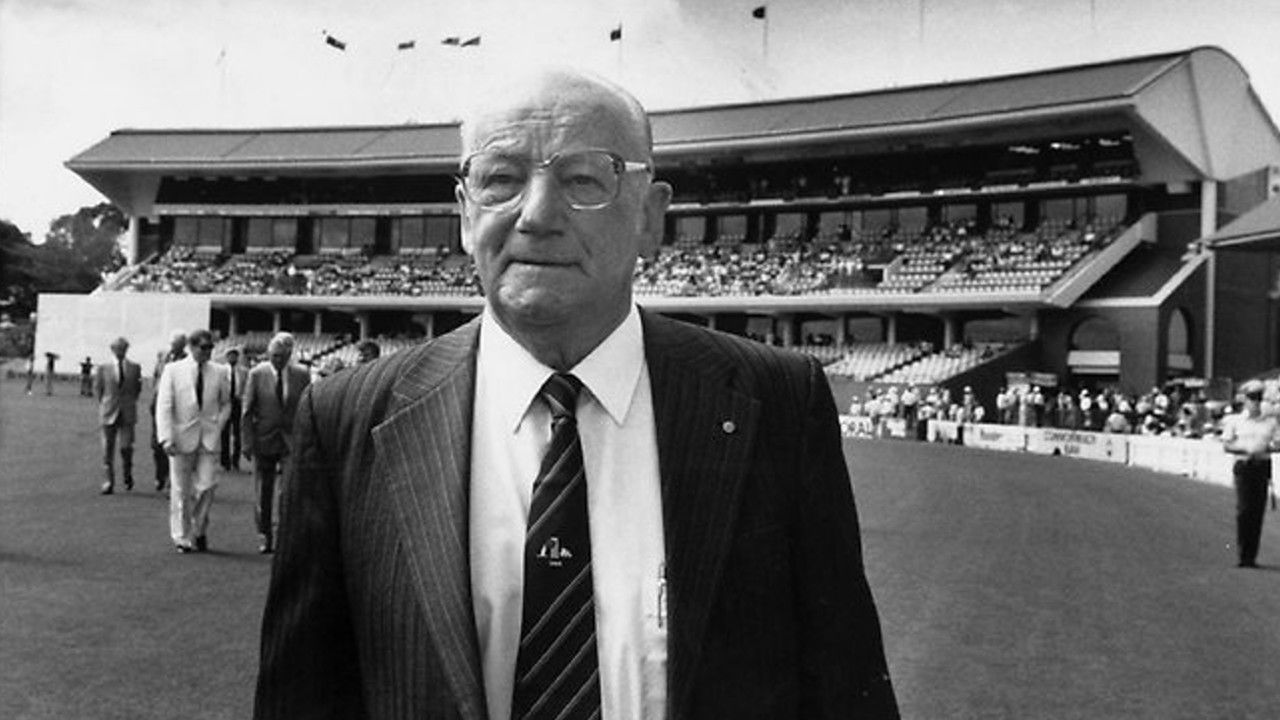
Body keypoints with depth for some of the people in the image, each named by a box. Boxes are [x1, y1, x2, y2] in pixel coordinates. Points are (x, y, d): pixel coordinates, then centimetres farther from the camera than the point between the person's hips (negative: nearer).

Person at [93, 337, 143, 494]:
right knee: (108, 449, 1)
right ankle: (109, 482, 8)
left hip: (127, 414, 0)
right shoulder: (103, 368, 3)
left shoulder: (135, 368, 5)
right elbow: (97, 389, 11)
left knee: (125, 446, -8)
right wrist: (103, 406, 6)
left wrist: (129, 403, 10)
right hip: (109, 414, 0)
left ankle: (127, 475, 18)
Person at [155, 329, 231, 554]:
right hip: (182, 438, -1)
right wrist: (166, 438, -13)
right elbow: (163, 406, -3)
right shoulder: (173, 370, 0)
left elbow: (226, 403, 16)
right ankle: (182, 537, 16)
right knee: (181, 491, 5)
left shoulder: (220, 372, 5)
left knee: (206, 486, -5)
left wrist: (218, 426, 0)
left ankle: (199, 530, 16)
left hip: (209, 439, 1)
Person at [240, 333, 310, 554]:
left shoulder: (302, 375, 1)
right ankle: (266, 537, 22)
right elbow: (247, 411, 0)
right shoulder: (257, 374, -1)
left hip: (292, 442, 0)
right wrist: (247, 442, -6)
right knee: (263, 493, 8)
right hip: (264, 441, 0)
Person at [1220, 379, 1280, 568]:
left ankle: (1252, 556, 7)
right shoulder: (1235, 420, 6)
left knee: (1258, 511, 1)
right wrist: (1244, 449, -13)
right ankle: (1242, 555, -4)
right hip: (1243, 466, -2)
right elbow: (1226, 445, 3)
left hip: (1263, 466, 2)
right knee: (1244, 509, -10)